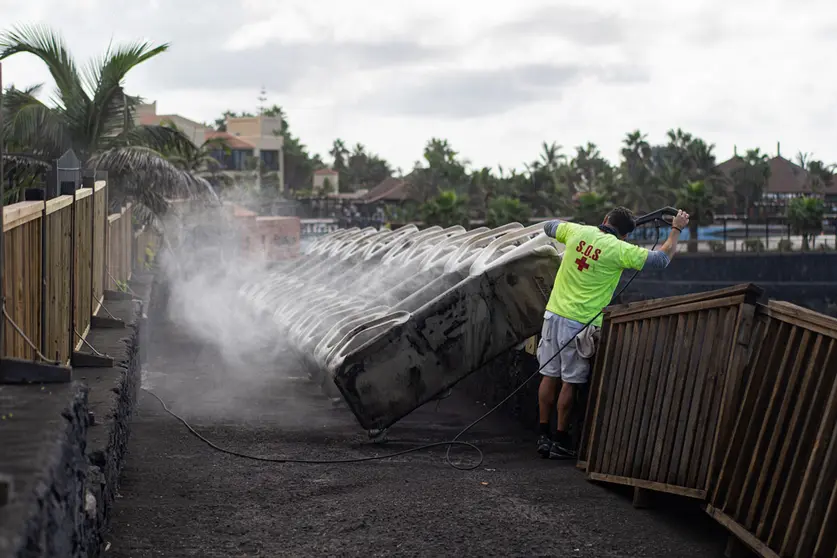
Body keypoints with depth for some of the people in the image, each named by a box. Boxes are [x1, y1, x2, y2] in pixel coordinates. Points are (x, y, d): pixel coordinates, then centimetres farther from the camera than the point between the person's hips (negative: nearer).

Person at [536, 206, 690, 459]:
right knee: (570, 382, 3)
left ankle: (544, 436, 17)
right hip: (580, 322, -5)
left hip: (554, 313, 5)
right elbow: (661, 259, -8)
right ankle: (560, 442, 9)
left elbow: (549, 226, 24)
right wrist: (676, 230, 5)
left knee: (550, 376, 11)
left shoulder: (578, 232, 3)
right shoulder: (619, 250, -11)